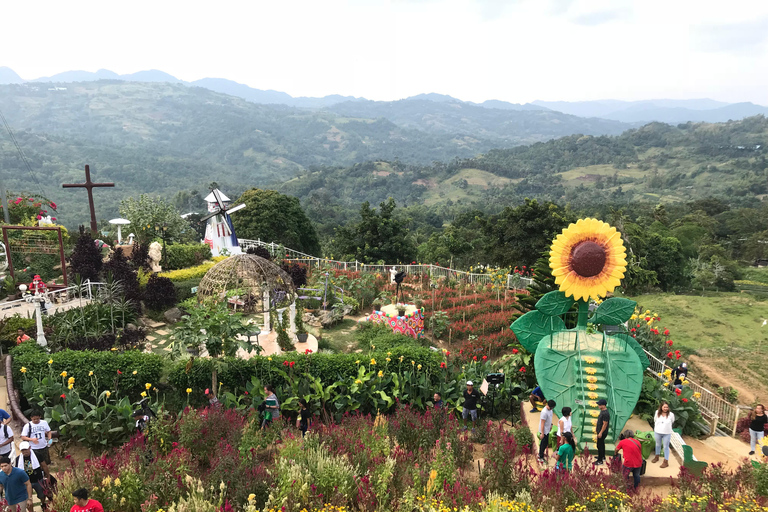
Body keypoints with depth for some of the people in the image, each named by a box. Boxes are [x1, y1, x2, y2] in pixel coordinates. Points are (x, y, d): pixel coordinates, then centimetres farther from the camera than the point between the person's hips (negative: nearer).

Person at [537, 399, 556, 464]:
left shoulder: (550, 410, -1)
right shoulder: (544, 412, -30)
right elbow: (542, 423, -27)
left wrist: (550, 425, 23)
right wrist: (542, 433, -24)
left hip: (547, 430, 9)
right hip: (544, 431, -9)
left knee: (546, 443, 20)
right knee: (543, 443, 2)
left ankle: (540, 453, 39)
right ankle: (541, 458, 16)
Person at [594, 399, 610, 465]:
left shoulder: (605, 413, -26)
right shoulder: (602, 411, 5)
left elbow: (605, 424, -25)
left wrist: (601, 433, -22)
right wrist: (599, 432, 23)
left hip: (602, 432, -10)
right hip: (600, 431, 10)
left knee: (600, 446, -3)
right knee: (601, 444, 23)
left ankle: (600, 460, 5)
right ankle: (603, 457, 38)